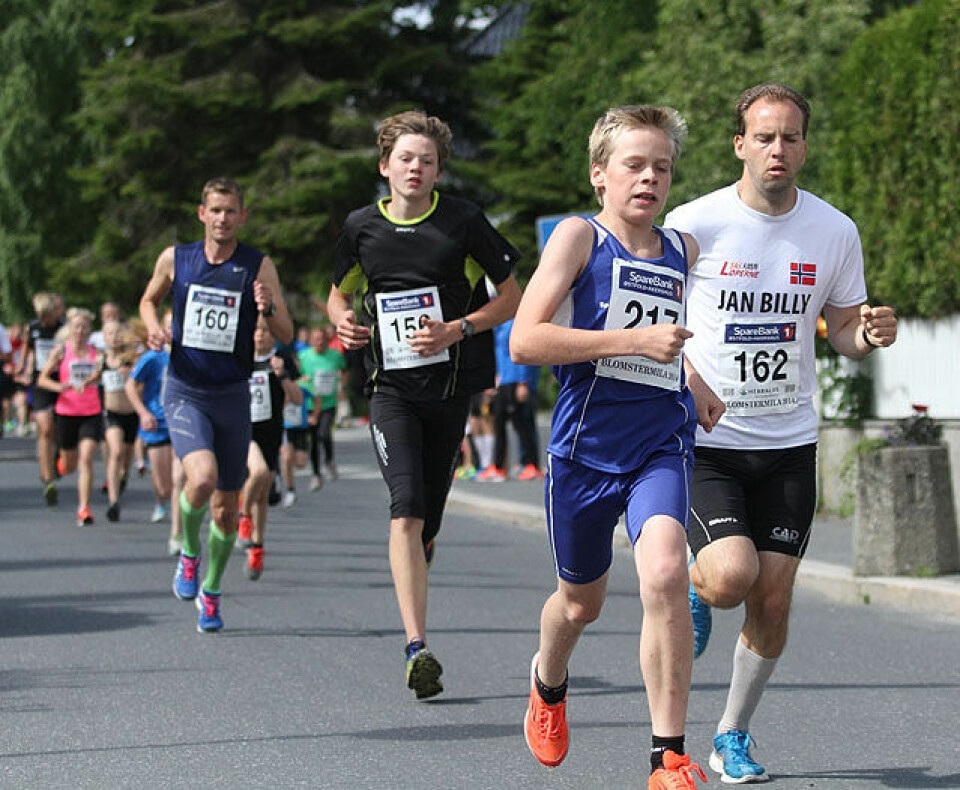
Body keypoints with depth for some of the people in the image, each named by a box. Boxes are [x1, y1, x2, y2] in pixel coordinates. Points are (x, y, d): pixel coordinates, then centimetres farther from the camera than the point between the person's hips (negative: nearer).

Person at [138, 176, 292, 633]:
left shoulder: (259, 267, -3)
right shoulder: (175, 259, 0)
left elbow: (286, 337, -3)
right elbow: (149, 299, 20)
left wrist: (268, 309, -24)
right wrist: (153, 326, -2)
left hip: (232, 396, 1)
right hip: (184, 393, -1)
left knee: (227, 506, 7)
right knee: (202, 476, -27)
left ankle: (211, 592, 29)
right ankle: (188, 552, 3)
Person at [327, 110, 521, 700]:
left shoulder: (463, 221, -4)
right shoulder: (362, 227, 4)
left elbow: (513, 297, 2)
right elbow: (339, 295, 20)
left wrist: (457, 330, -13)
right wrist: (343, 320, -4)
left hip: (452, 385, 0)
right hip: (391, 389, 0)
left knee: (428, 520, 7)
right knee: (407, 511, -17)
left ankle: (412, 591, 38)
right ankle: (418, 648, -23)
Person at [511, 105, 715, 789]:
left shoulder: (685, 250, 9)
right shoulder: (579, 236, -5)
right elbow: (524, 341, -17)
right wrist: (635, 341, -21)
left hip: (663, 444, 2)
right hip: (585, 446, -2)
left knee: (665, 573, -24)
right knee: (583, 599, 16)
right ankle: (548, 684, 52)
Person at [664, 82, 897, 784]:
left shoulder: (835, 232, 1)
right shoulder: (691, 225, -9)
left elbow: (842, 328, 12)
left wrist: (869, 334, -12)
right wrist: (688, 386, -16)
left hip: (789, 444, 3)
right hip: (703, 443, -3)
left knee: (773, 602, 3)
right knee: (731, 576, -21)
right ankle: (695, 594, 17)